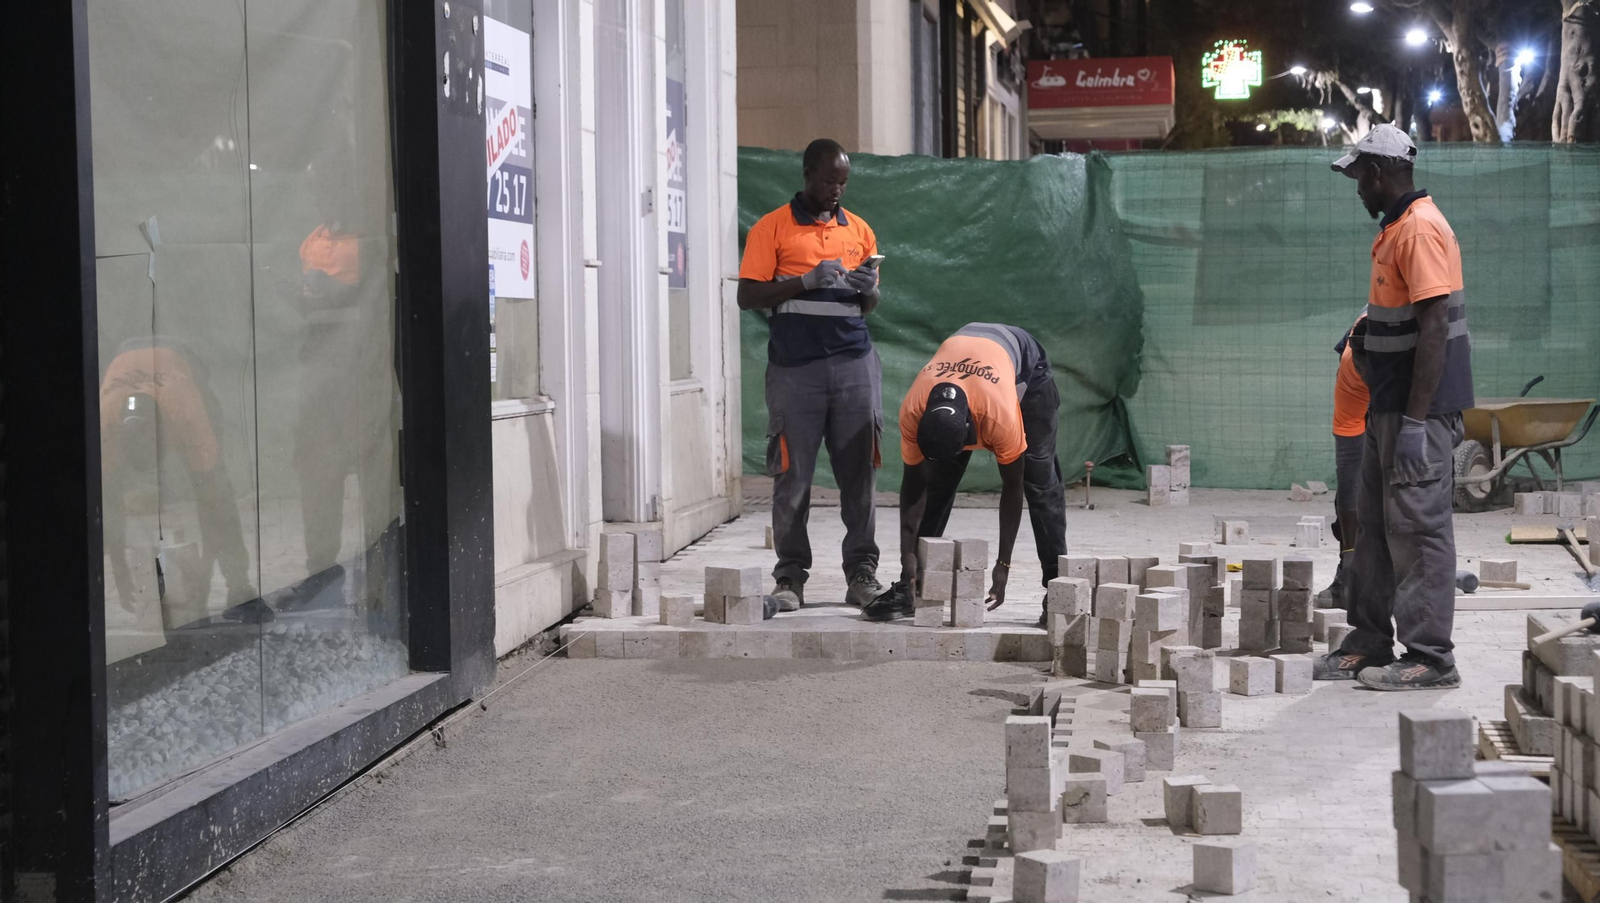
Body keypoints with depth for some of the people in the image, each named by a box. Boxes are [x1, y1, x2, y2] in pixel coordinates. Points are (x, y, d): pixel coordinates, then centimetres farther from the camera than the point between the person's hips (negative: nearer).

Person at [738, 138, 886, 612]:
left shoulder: (859, 230, 16)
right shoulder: (772, 228, 3)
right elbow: (748, 296, -3)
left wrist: (867, 288, -3)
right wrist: (808, 280, -13)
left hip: (853, 363, 3)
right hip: (795, 367, -3)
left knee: (858, 472, 1)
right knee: (792, 474, -2)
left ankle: (862, 573, 7)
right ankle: (790, 577, 5)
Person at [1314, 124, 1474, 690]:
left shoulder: (1421, 229, -17)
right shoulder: (1396, 230, 16)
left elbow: (1434, 328, -22)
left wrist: (1415, 420, -24)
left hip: (1418, 409, -11)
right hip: (1390, 406, 11)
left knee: (1418, 526, -7)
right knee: (1377, 525, 14)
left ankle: (1430, 657, -2)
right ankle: (1370, 643, 22)